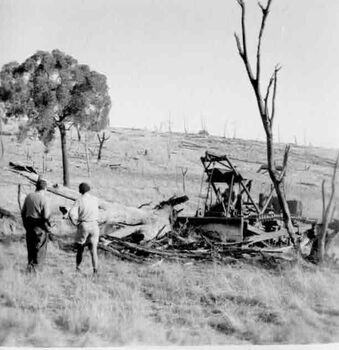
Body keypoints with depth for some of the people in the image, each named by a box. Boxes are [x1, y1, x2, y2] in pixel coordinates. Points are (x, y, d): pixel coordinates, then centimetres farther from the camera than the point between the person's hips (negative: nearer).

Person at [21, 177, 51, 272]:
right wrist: (48, 227, -4)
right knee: (40, 249, 4)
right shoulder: (43, 199, -16)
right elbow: (46, 216, -18)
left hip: (29, 225, 6)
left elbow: (23, 212, 10)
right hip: (40, 227, -6)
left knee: (31, 247, 17)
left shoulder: (29, 196, 4)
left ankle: (30, 265, 26)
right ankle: (36, 268, 5)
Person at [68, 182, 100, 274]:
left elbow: (71, 214, -20)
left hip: (83, 225, -2)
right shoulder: (95, 200, 1)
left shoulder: (79, 200, -10)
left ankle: (78, 267, 28)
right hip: (94, 225, 2)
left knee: (80, 247, 15)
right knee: (93, 249, 1)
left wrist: (76, 222, -7)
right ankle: (95, 269, -11)